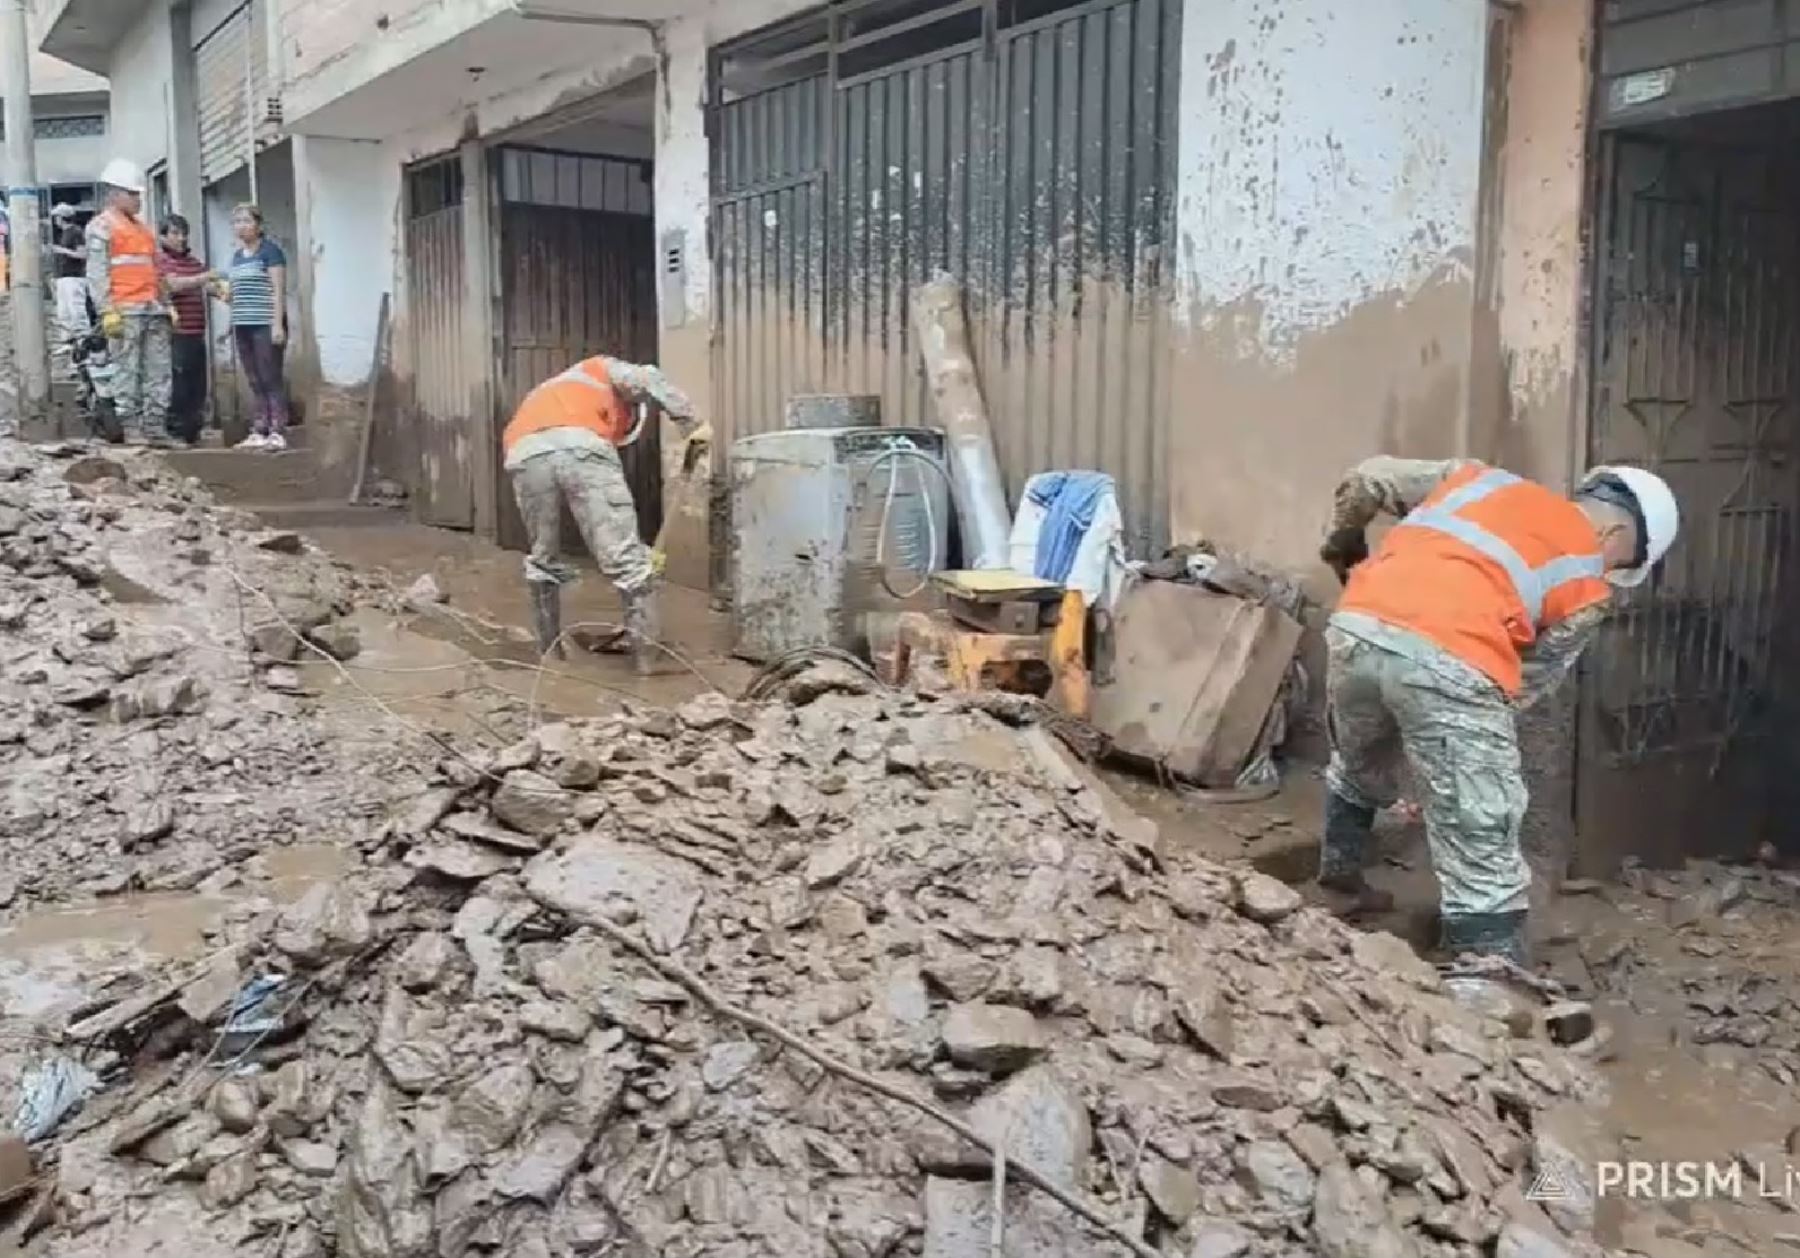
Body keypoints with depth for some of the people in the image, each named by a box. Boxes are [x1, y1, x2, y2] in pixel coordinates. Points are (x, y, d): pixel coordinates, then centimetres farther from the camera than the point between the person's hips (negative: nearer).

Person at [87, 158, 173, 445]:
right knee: (128, 370, -7)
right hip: (125, 310, -7)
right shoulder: (102, 226, 1)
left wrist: (165, 303, 17)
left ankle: (155, 426, 5)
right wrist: (107, 311, -16)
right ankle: (131, 427, -5)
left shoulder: (141, 227, 25)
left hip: (153, 309, 7)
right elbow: (97, 273, -7)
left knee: (160, 370, 3)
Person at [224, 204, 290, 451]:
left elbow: (278, 290, -10)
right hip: (243, 325, 7)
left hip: (266, 324, -7)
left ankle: (277, 433, -7)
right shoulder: (236, 255, 19)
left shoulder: (270, 251, -4)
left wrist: (278, 324, -17)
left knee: (271, 379, -8)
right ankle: (258, 432, 8)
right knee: (254, 382, 6)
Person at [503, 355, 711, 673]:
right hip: (581, 447, -5)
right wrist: (690, 425, 13)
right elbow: (646, 380, 11)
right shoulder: (602, 371, 36)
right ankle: (647, 656, 5)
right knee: (626, 557, 2)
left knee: (542, 559, 24)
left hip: (525, 455, 5)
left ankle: (549, 652, 33)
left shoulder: (546, 396, 47)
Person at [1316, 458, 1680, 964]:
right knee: (1483, 865, 3)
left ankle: (1339, 880, 49)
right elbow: (1527, 685, 17)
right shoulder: (1587, 585, 17)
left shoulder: (1481, 477, 28)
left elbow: (1367, 479, 28)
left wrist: (1343, 545, 44)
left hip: (1356, 630, 6)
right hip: (1450, 665, -5)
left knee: (1357, 770, 35)